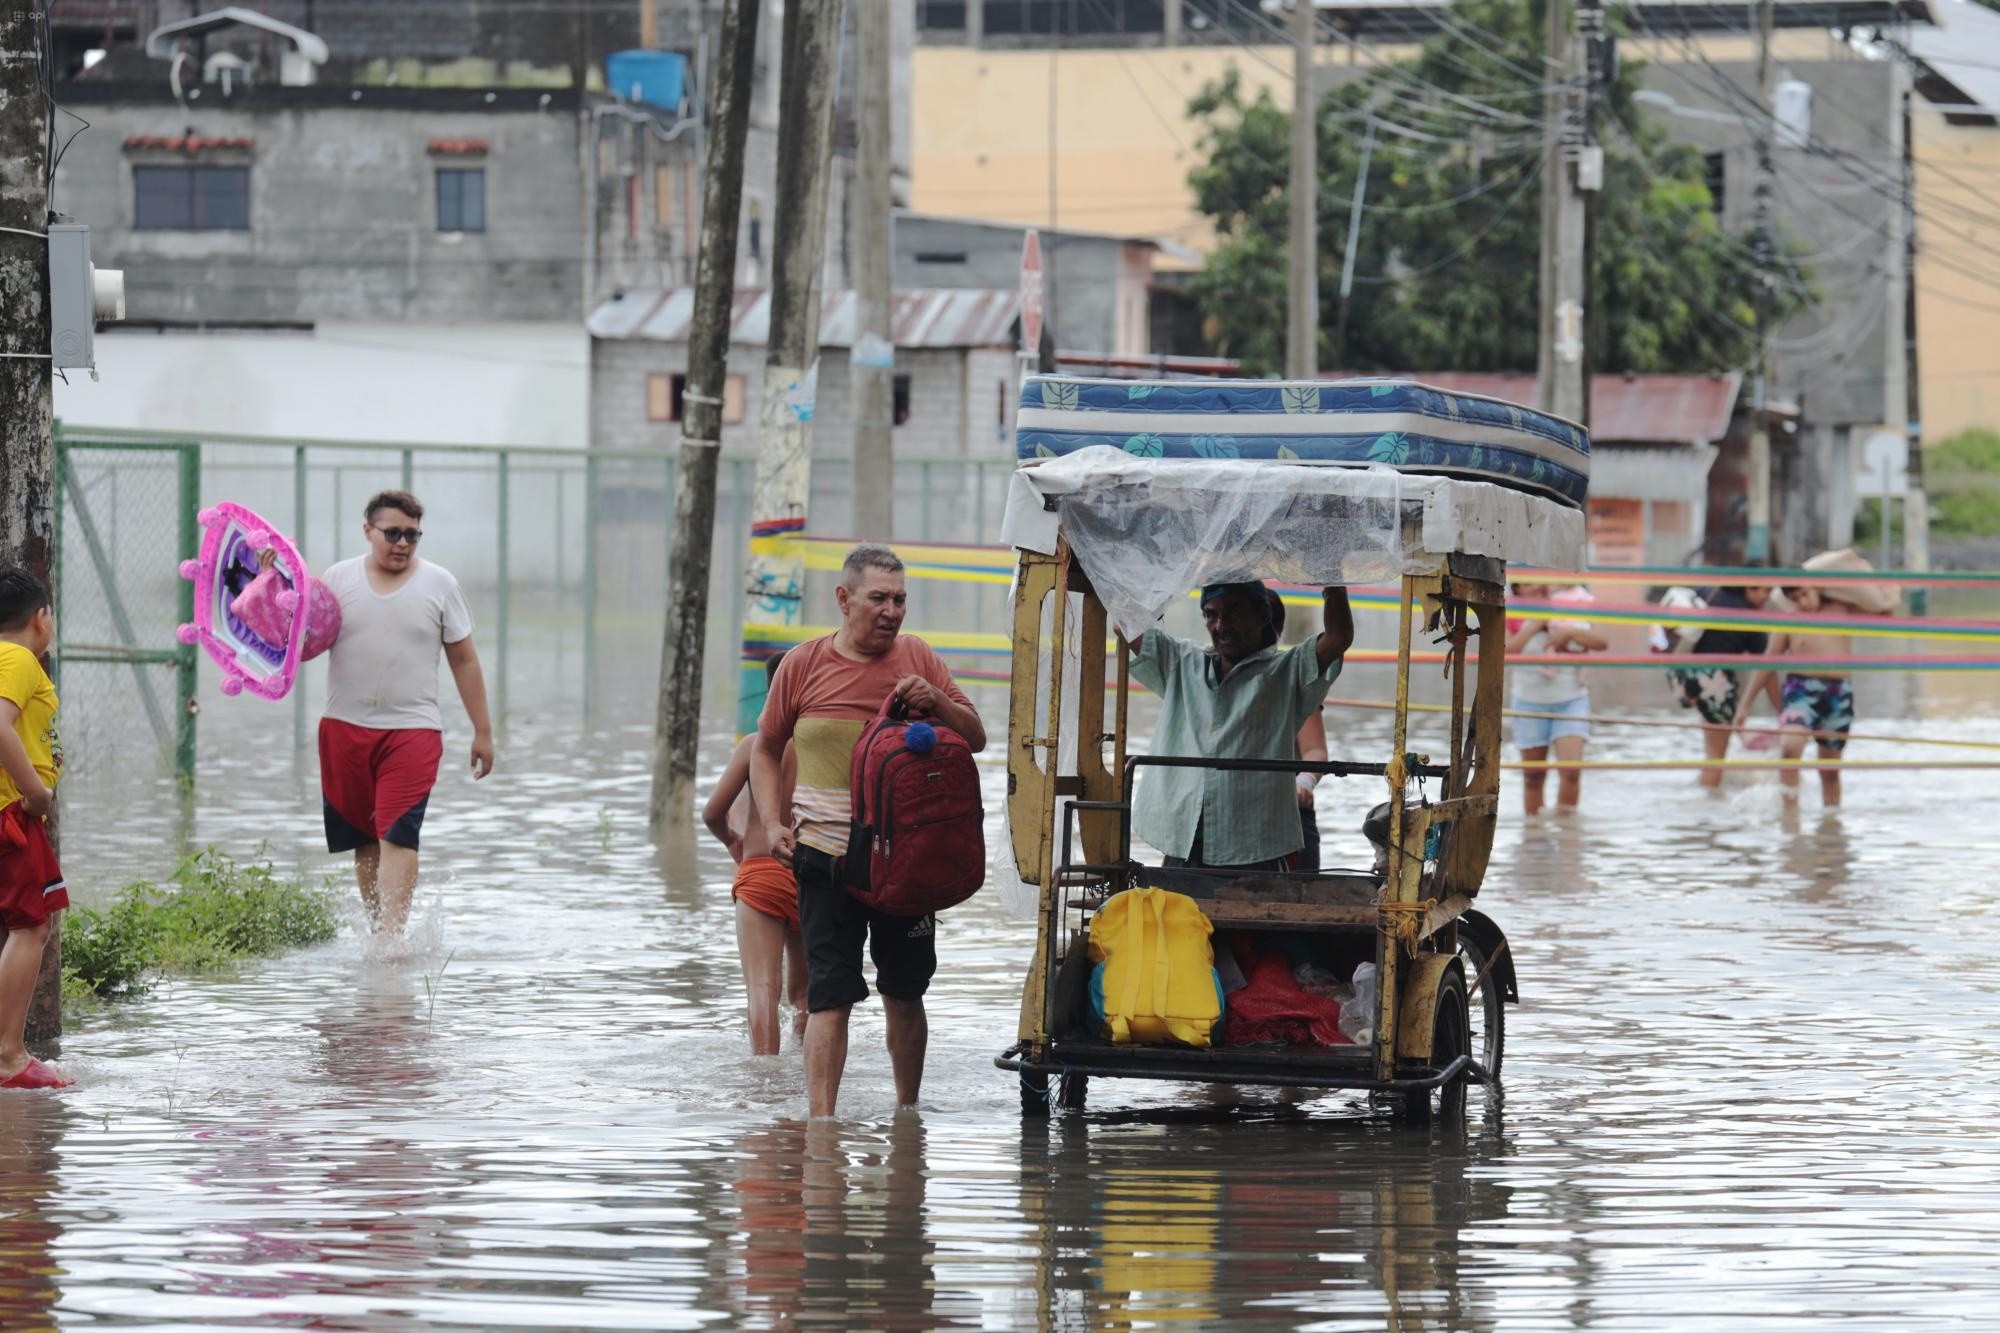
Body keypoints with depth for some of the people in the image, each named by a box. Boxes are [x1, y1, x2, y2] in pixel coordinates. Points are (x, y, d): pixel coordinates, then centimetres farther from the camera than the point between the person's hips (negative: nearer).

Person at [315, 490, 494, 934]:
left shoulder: (439, 584, 5)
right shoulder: (337, 579, 6)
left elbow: (464, 660, 8)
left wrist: (483, 731, 7)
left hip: (412, 730, -2)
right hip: (345, 728, 2)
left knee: (397, 836, -14)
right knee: (365, 842, 6)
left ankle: (392, 936, -22)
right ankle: (376, 928, 14)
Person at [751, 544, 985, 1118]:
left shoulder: (917, 658, 6)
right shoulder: (804, 665, 3)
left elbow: (976, 738, 9)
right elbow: (766, 749, 14)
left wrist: (935, 701, -11)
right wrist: (773, 824, 1)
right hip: (826, 855, -2)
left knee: (904, 994, 11)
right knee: (829, 995, -9)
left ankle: (907, 1110, 25)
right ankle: (821, 1119, -15)